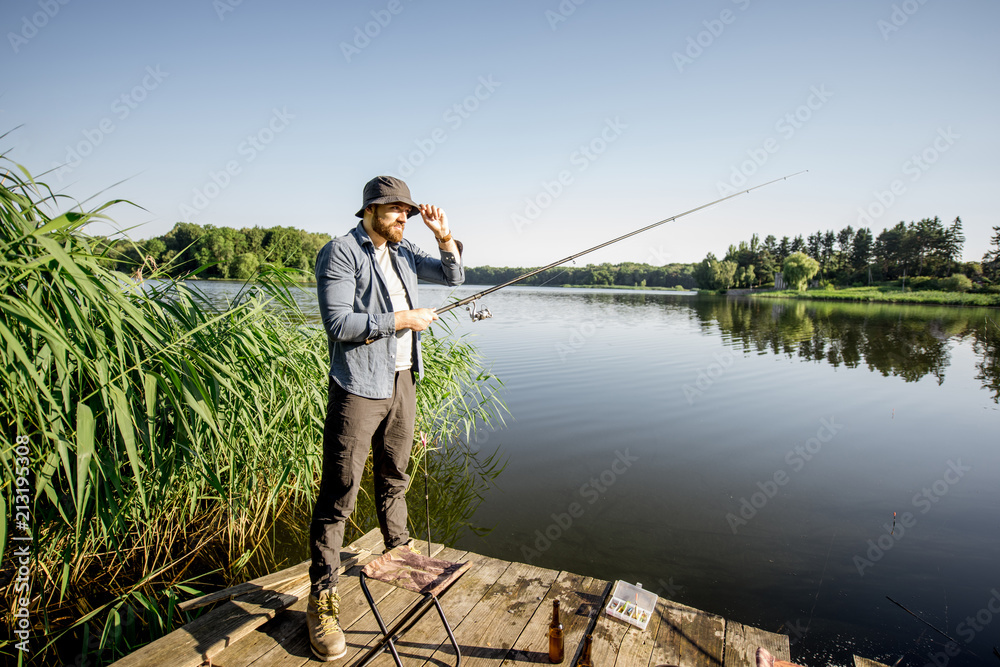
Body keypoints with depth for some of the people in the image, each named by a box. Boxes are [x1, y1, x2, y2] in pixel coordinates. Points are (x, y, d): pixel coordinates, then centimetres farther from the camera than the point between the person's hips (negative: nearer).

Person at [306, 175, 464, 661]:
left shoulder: (402, 254, 14)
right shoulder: (341, 253, -9)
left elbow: (453, 275, 19)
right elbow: (338, 323, -18)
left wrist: (444, 236, 4)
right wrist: (399, 320, -14)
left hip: (402, 382, 7)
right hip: (359, 387, -7)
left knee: (394, 478, 21)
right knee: (339, 495, -2)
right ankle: (321, 601, 10)